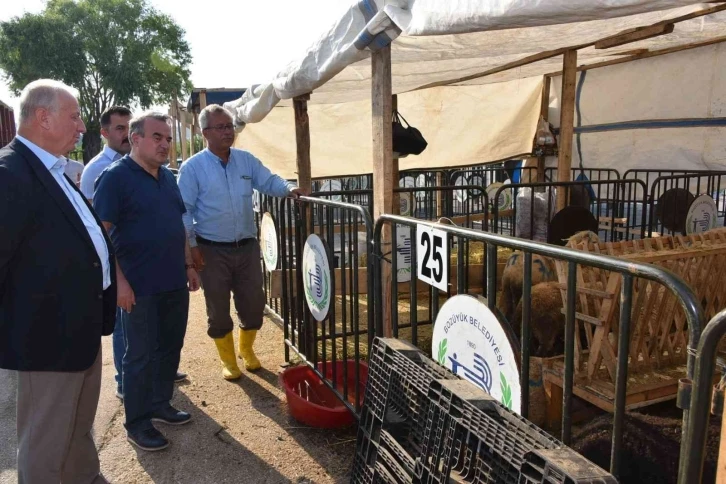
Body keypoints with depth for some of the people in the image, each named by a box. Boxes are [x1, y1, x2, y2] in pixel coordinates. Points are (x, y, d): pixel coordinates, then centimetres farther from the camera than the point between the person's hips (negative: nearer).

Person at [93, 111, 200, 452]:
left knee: (170, 348, 16)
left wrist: (188, 265, 15)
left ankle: (160, 404, 34)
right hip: (139, 286, -7)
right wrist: (119, 281, -19)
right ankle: (137, 424, 20)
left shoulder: (167, 177, 12)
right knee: (140, 355, 5)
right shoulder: (115, 176, -11)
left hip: (174, 282, 7)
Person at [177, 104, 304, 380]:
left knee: (254, 303, 11)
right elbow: (184, 210, -7)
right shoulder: (192, 167, -7)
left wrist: (289, 189, -21)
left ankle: (246, 349, 37)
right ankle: (227, 359, 28)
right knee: (218, 309, 8)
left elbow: (269, 181, 1)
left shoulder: (247, 160, 6)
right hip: (212, 250, -3)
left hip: (247, 246, 4)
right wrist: (191, 246, -10)